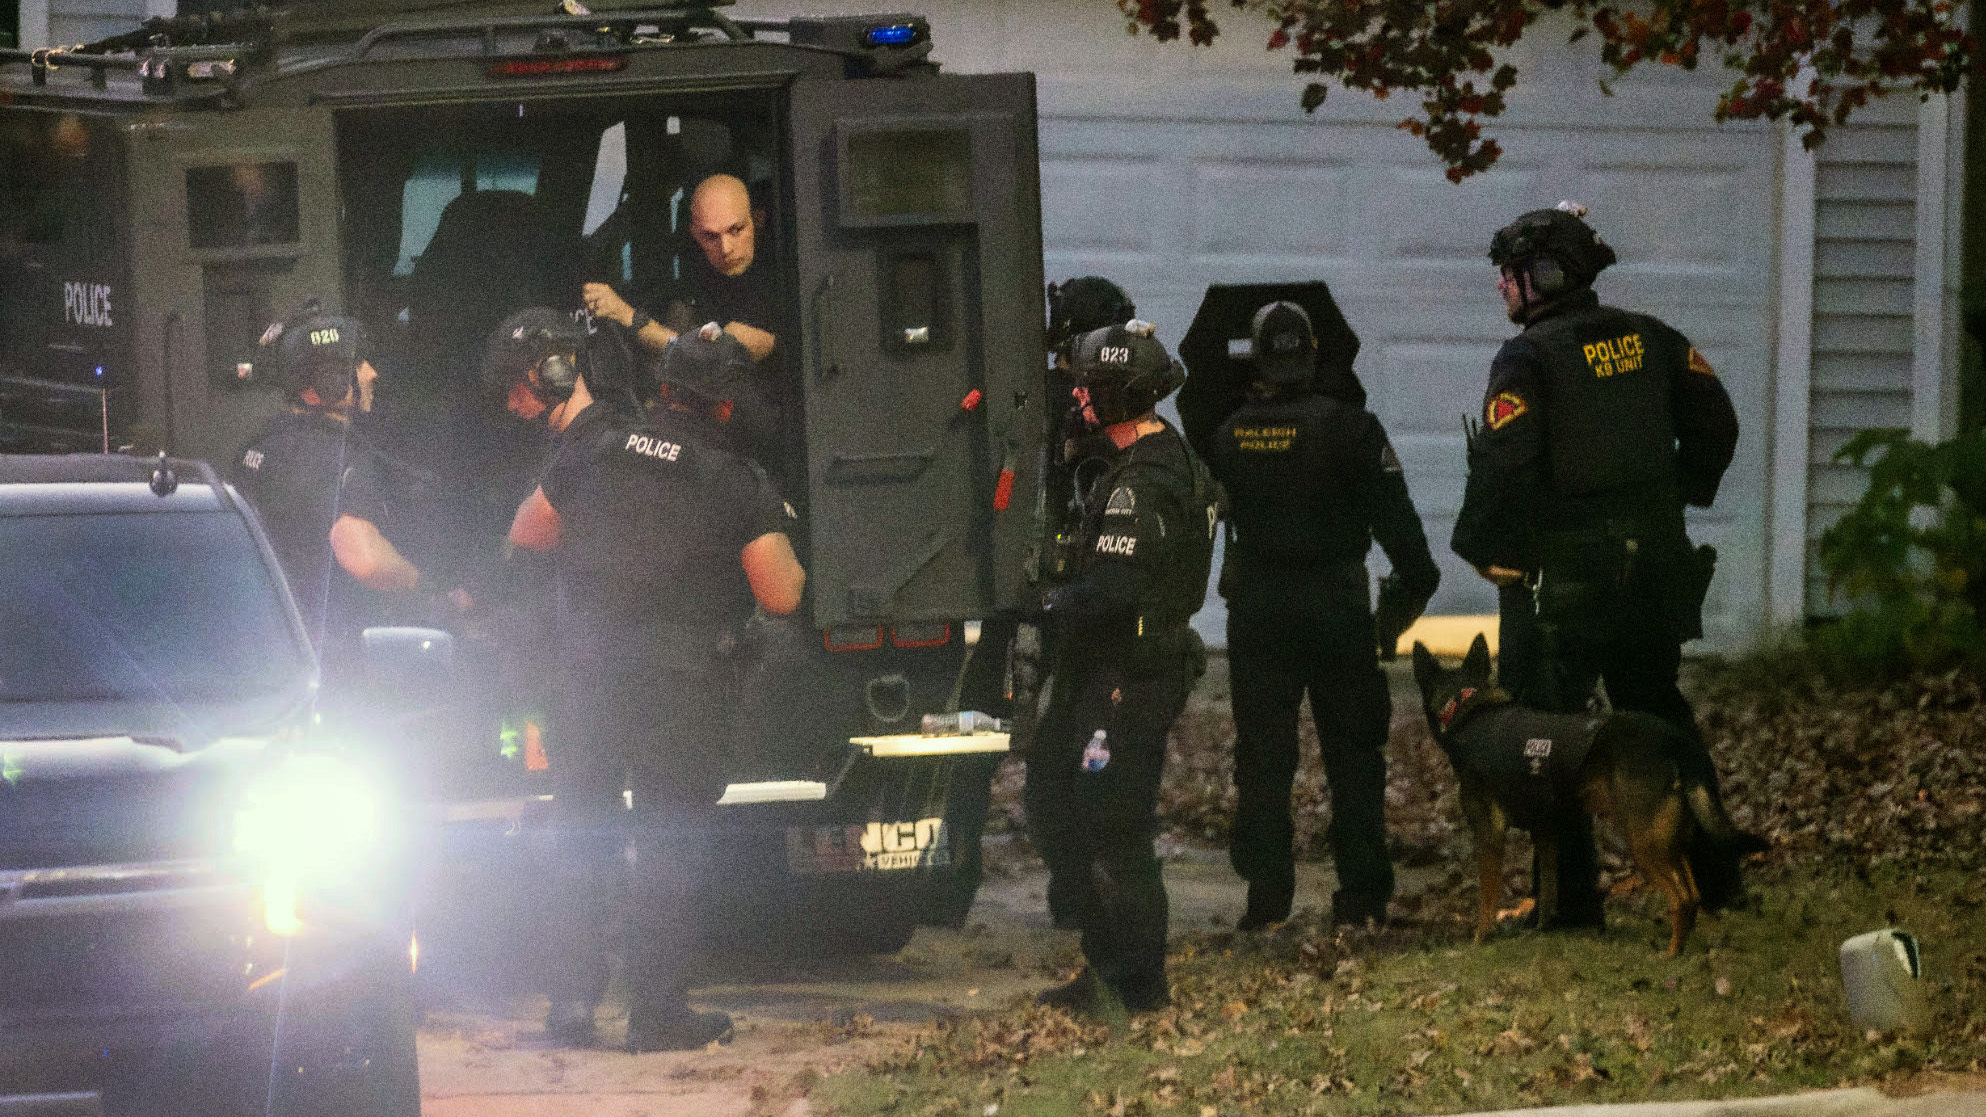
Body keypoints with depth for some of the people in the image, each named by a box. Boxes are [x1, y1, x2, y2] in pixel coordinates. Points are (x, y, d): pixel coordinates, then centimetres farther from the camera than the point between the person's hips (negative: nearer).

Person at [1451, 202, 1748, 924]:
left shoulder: (1527, 361, -13)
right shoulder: (1650, 341, 6)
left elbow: (1503, 466, -21)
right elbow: (1716, 423, 9)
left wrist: (1485, 551, -7)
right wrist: (1675, 498, 21)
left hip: (1562, 577, -6)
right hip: (1654, 565, 6)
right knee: (1660, 712, 19)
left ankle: (1572, 899, 1)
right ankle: (1716, 878, 21)